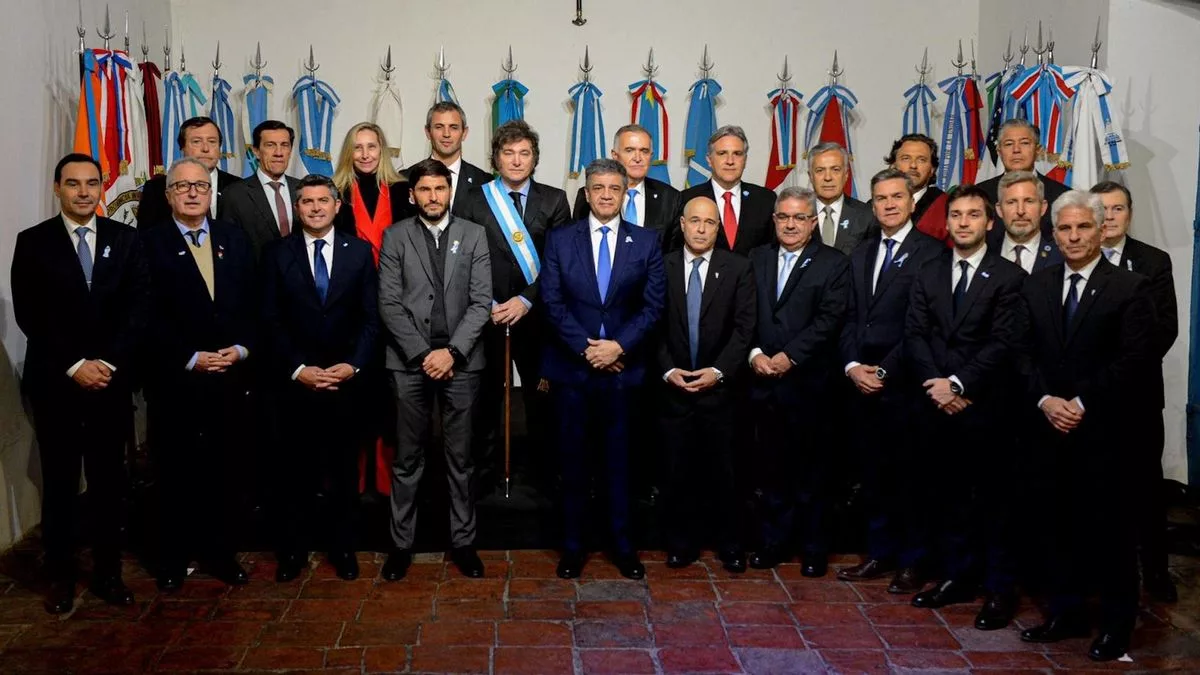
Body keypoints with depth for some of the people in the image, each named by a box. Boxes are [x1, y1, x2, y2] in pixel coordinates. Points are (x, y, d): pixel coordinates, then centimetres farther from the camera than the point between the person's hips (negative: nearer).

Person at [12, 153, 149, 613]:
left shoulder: (125, 239, 5)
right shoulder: (32, 242, 2)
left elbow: (139, 307, -1)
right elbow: (29, 316, -4)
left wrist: (109, 362, -11)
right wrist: (74, 366, -12)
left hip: (113, 380, 1)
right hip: (55, 382, -1)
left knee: (109, 480, 7)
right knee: (59, 483, 7)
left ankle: (108, 571, 18)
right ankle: (61, 574, 20)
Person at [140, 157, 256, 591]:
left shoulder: (234, 239, 10)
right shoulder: (149, 243, -2)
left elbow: (252, 302, 7)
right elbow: (149, 315, -7)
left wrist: (241, 348, -7)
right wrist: (192, 358, -13)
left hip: (230, 376, 3)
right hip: (173, 379, -2)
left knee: (223, 468, 8)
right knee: (175, 471, 8)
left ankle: (218, 550, 22)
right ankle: (174, 555, 23)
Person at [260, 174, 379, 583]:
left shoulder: (359, 251, 5)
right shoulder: (276, 254, 4)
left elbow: (371, 317, 2)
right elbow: (271, 319, 0)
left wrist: (353, 365, -10)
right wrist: (298, 369, -9)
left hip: (347, 379, 1)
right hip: (295, 381, 0)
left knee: (344, 467, 9)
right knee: (297, 468, 7)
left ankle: (343, 546, 23)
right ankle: (293, 548, 22)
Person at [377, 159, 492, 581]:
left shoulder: (473, 236, 6)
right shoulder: (395, 237, 4)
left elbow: (481, 301, 0)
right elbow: (389, 303, -2)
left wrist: (452, 351, -11)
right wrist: (422, 354, -10)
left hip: (460, 361, 1)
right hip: (410, 362, 0)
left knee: (460, 458, 8)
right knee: (407, 459, 7)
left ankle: (463, 541, 18)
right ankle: (401, 543, 18)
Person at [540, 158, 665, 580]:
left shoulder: (646, 242, 5)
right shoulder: (559, 239, 4)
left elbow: (653, 305, -1)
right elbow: (553, 303, -3)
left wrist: (618, 346, -13)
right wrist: (587, 349, -11)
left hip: (623, 367, 0)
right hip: (571, 368, 0)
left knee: (620, 458, 7)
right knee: (572, 458, 7)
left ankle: (622, 544, 19)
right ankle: (572, 545, 18)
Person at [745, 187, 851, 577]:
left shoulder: (834, 264, -1)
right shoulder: (757, 259, 11)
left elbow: (829, 320, -11)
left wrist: (789, 356, -17)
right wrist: (755, 353, -9)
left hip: (810, 384, -3)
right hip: (766, 384, 3)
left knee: (812, 472, 7)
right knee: (774, 470, 12)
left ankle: (815, 548, 20)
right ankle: (775, 542, 25)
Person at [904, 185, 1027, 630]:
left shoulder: (1008, 277, -2)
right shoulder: (928, 274, 12)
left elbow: (1004, 343, -10)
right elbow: (914, 335, 4)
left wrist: (958, 384, -15)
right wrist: (936, 385, -9)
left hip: (985, 406, -4)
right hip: (936, 407, 4)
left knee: (993, 500, 3)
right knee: (946, 497, 11)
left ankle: (1000, 589, 14)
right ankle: (958, 576, 23)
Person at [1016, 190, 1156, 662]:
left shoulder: (1129, 287, -4)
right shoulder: (1036, 287, 10)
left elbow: (1133, 361, -10)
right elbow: (1026, 354, 8)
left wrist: (1083, 404, -14)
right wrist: (1045, 400, -7)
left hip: (1106, 431, -4)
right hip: (1053, 428, 4)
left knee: (1110, 527, 4)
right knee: (1061, 525, 10)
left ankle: (1117, 623, 18)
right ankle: (1067, 614, 23)